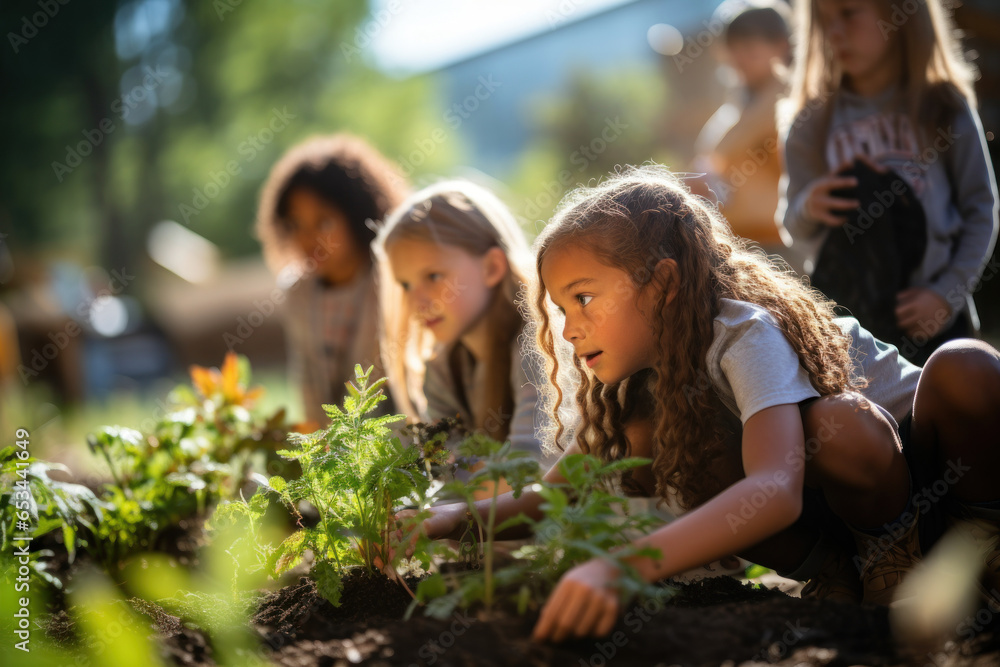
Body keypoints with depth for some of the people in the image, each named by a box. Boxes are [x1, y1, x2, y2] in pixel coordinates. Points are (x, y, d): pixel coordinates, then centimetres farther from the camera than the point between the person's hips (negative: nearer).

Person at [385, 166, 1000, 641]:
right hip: (841, 509, 6)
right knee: (650, 438, -21)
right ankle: (841, 570, -9)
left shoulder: (746, 335, -29)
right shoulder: (640, 373, -5)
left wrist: (621, 567, -61)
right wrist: (462, 516, -22)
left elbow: (776, 491, -47)